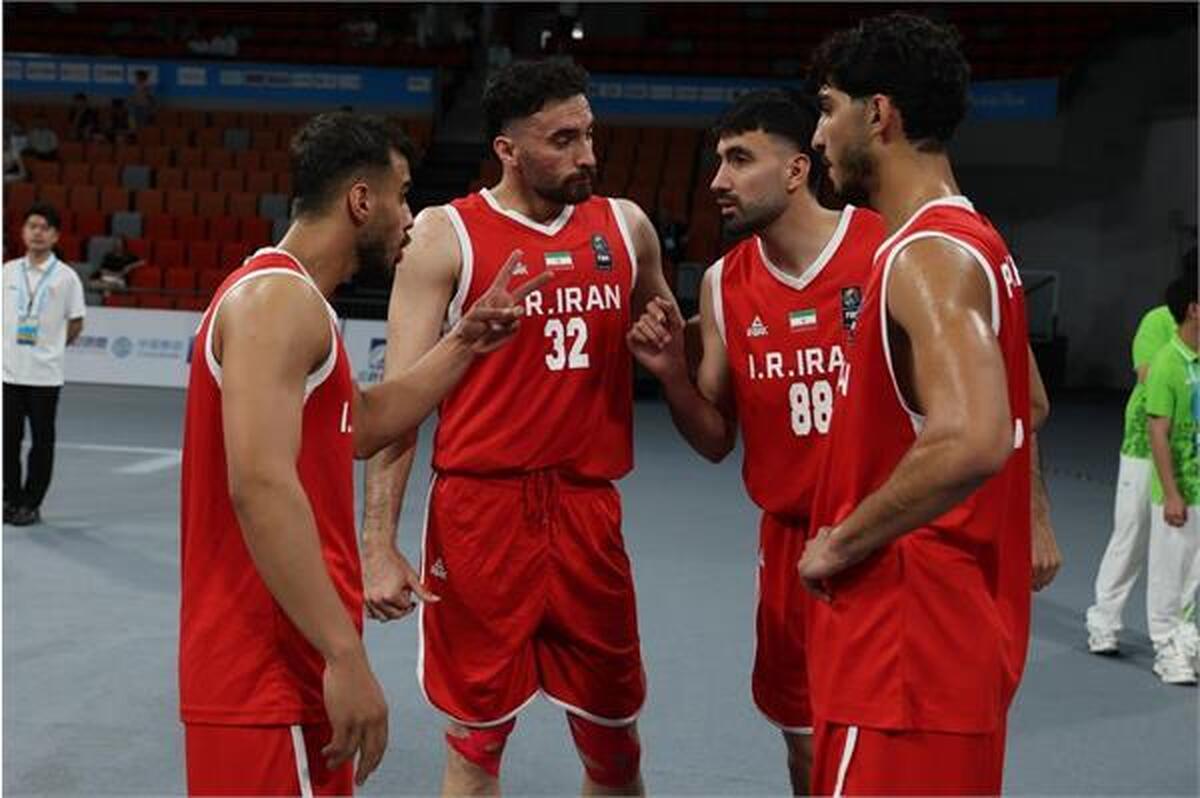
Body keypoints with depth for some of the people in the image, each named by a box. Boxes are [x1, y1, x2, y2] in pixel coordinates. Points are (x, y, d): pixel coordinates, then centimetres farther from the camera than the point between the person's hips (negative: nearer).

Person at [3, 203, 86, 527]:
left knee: (42, 442, 3)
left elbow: (76, 323, 3)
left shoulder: (66, 277, -3)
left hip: (45, 375, -2)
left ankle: (31, 504, 12)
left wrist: (49, 348, 6)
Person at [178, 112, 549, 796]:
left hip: (290, 656, 10)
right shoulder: (278, 299, -15)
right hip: (270, 665, -10)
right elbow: (261, 488, -26)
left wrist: (465, 343, 23)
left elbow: (361, 426, 26)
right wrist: (346, 655, -28)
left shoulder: (290, 298, 17)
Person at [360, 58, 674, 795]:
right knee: (477, 738, 6)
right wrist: (380, 542, -12)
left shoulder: (626, 227, 7)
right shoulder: (447, 236, -5)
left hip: (590, 510, 4)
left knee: (614, 735, 14)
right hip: (481, 511, -4)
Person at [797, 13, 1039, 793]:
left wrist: (840, 545, -21)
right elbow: (1019, 411, 23)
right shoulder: (972, 243, 13)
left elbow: (971, 443, -32)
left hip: (911, 635, -10)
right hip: (950, 618, 10)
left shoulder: (928, 256, -18)